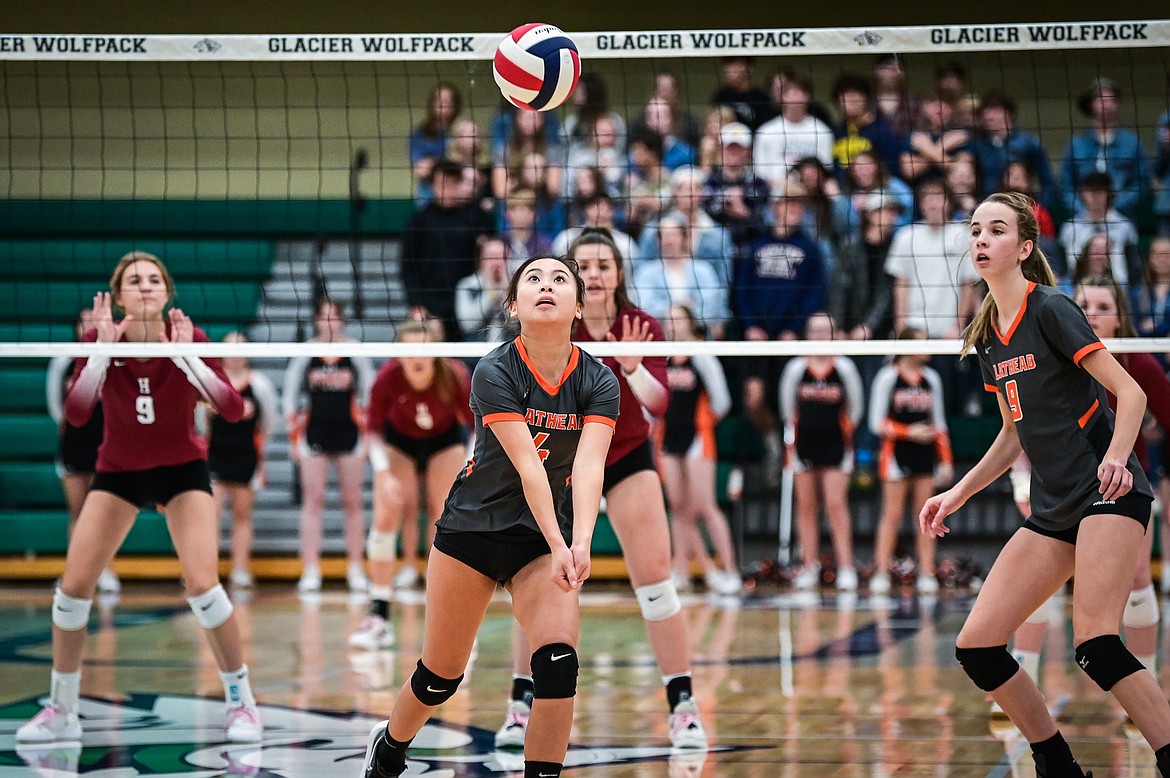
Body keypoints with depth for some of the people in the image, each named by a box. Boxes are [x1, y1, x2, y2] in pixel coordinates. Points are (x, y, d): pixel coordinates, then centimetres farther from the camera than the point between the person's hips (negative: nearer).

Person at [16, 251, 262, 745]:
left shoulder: (189, 337, -18)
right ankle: (61, 712, 10)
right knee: (73, 586, -7)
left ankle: (241, 703, -2)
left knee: (201, 584, -19)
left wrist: (184, 355, -36)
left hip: (182, 470, -2)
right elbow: (75, 415, -26)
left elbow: (233, 409, -26)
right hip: (118, 472, 2)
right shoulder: (100, 339, -15)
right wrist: (103, 348, -35)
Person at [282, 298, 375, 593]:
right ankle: (310, 570, 0)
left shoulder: (355, 353, 2)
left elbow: (370, 394, 7)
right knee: (312, 502, -2)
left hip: (349, 433, 0)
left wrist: (367, 434, 2)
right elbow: (290, 397, 8)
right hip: (315, 433, 0)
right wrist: (294, 437, 4)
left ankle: (355, 569, 10)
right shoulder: (304, 354, 2)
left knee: (352, 502, 3)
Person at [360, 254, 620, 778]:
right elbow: (527, 465, -26)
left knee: (559, 664, -20)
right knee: (441, 676, 8)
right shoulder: (494, 373, -17)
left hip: (546, 540, 2)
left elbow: (588, 466, -23)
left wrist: (580, 544, -40)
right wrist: (558, 547, -36)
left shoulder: (598, 383, -9)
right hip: (472, 529, -2)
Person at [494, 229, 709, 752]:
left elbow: (658, 402, -30)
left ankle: (682, 707, -2)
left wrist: (633, 367, -48)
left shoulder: (642, 328, -17)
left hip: (628, 458, 0)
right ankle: (521, 706, 8)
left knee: (655, 582, -9)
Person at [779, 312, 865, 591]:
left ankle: (846, 568, -9)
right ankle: (809, 566, 11)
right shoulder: (795, 368, 1)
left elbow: (855, 406, 9)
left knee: (836, 505, -9)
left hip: (834, 443, -2)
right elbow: (788, 406, 12)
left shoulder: (844, 367, -3)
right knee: (806, 506, 5)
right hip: (804, 442, 2)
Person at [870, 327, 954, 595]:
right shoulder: (887, 377, -2)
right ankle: (881, 574, -1)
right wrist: (909, 432, -15)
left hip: (926, 455, 4)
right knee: (892, 515, -4)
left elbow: (939, 423, 15)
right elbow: (877, 423, -4)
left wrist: (946, 460, 9)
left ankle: (927, 574, 4)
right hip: (896, 453, -4)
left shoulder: (931, 378, 11)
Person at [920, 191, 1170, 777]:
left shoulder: (1050, 310, -9)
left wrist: (1115, 456, -29)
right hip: (1052, 509, 8)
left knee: (1096, 645, -25)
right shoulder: (986, 337, 13)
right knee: (976, 649, -2)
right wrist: (957, 494, 19)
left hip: (1110, 492, -8)